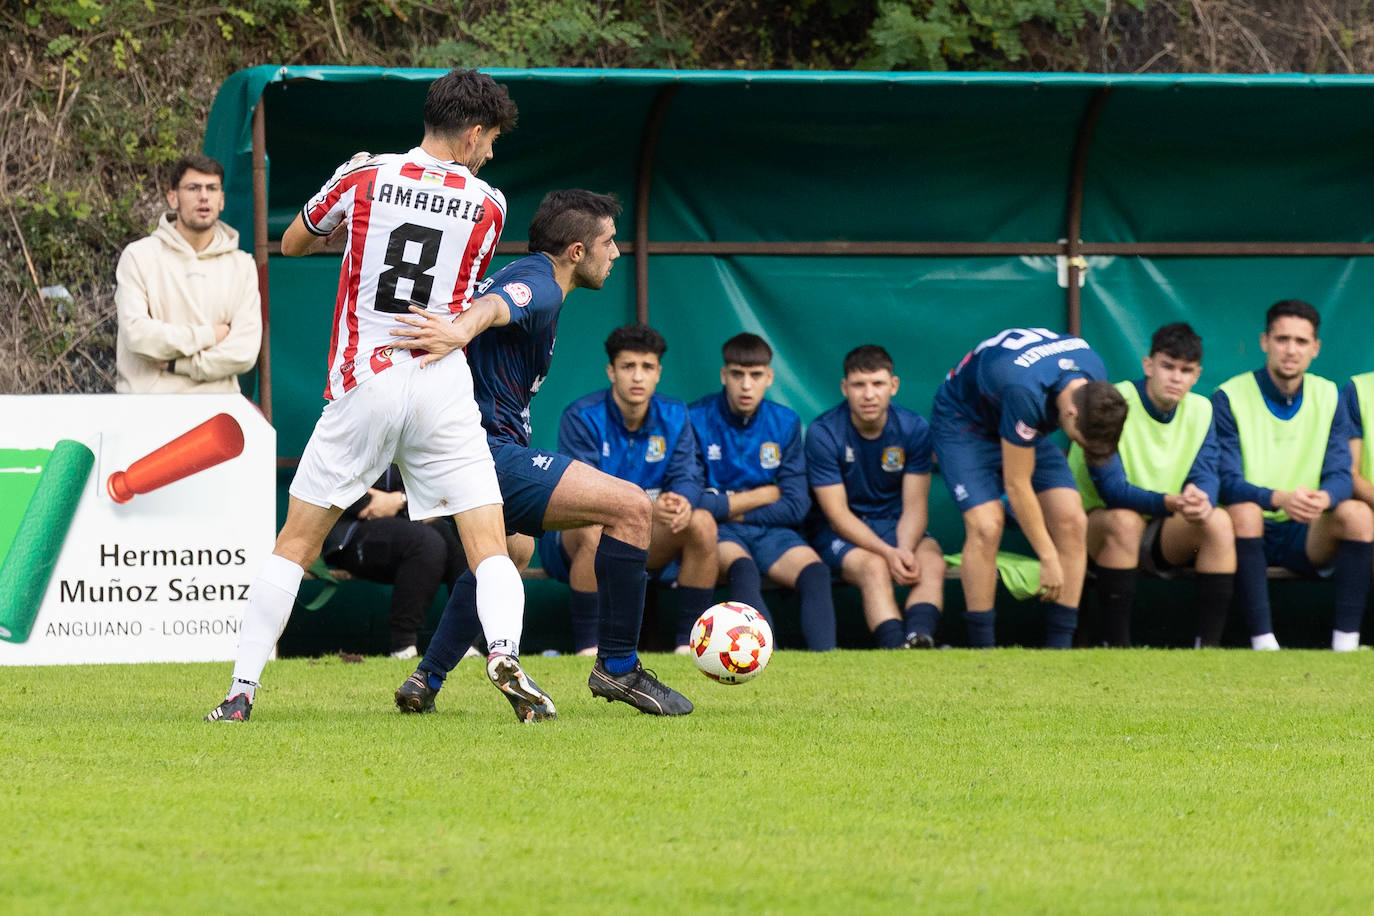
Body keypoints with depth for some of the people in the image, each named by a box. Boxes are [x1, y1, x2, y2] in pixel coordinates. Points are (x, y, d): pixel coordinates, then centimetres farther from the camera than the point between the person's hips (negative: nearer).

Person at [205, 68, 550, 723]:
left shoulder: (364, 177, 1)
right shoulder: (487, 205, 2)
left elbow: (290, 244, 17)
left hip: (362, 386, 1)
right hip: (443, 390, 0)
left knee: (295, 543, 10)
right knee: (490, 548, 1)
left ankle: (241, 691, 7)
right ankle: (505, 652, -27)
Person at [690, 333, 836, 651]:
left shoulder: (785, 423, 8)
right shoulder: (697, 420, -2)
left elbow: (796, 506, 4)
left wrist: (733, 508, -4)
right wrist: (763, 496, -3)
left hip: (771, 530, 3)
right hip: (718, 533, -3)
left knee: (814, 571, -28)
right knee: (742, 568, -37)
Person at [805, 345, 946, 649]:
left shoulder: (914, 429, -4)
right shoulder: (823, 434, -12)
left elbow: (914, 507, -4)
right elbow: (837, 514, -14)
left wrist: (905, 549, -26)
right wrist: (888, 553, -27)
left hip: (895, 526, 3)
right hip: (842, 533, -3)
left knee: (932, 563, -29)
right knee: (875, 567, -35)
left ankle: (920, 638, -55)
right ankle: (895, 646, -55)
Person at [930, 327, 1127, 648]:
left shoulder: (1095, 376, -20)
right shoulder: (1024, 392, -41)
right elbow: (1017, 486, -31)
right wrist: (1048, 559, -24)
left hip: (1022, 426, 6)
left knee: (1072, 521, -11)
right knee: (986, 527, -26)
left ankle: (1060, 646, -9)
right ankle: (982, 648, -17)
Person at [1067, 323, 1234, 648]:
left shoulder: (1200, 410, 2)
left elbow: (1206, 475, -7)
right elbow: (1112, 490, -24)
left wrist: (1202, 499, -33)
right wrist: (1170, 503, -40)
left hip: (1162, 536, 5)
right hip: (1096, 526, -5)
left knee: (1219, 522, -21)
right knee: (1124, 520, -37)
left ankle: (1208, 644, -22)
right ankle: (1116, 646, -35)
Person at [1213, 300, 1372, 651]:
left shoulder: (1328, 397, 6)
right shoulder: (1230, 398, -5)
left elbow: (1340, 475, -3)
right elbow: (1227, 483, -14)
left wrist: (1324, 498, -29)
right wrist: (1278, 499, -34)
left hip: (1305, 538, 3)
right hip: (1251, 531, -3)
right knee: (1243, 511, -36)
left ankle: (1346, 641, -26)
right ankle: (1262, 640, -38)